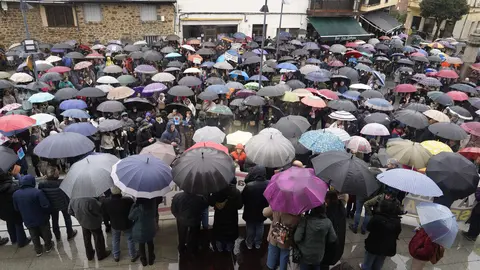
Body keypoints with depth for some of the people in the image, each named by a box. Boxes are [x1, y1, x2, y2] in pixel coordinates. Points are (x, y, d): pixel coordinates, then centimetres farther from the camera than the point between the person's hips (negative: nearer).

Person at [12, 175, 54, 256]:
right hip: (42, 219, -3)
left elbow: (16, 208, 3)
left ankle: (38, 250, 33)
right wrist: (47, 214, -5)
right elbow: (46, 205, -26)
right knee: (45, 233, 20)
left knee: (34, 236, 21)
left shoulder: (15, 194, -9)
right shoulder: (37, 192, -27)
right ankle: (48, 246, 36)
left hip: (28, 221, 4)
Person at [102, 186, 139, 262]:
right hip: (127, 224, -2)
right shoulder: (128, 200, -36)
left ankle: (116, 256, 45)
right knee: (130, 239, 21)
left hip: (114, 225, 2)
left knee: (115, 240, 27)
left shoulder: (105, 202, -25)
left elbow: (104, 214, -5)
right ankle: (133, 256, 38)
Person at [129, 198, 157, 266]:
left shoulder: (138, 208, -31)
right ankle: (151, 259, 40)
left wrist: (134, 206, -12)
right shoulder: (152, 202, -22)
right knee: (150, 243, 24)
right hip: (151, 228, 3)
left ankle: (143, 260, 39)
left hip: (140, 230, -3)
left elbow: (130, 217, -14)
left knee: (141, 244, 21)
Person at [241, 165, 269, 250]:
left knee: (250, 228, 19)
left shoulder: (249, 185, -32)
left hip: (250, 212, -2)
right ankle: (258, 243, 38)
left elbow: (243, 199, -17)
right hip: (262, 212, 3)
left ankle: (249, 243, 35)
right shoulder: (268, 184, -21)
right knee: (259, 228, 23)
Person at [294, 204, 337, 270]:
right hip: (319, 256, 2)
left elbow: (297, 238, -24)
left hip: (305, 255, -2)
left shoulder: (305, 220, -24)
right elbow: (333, 239, -5)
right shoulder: (327, 222, -15)